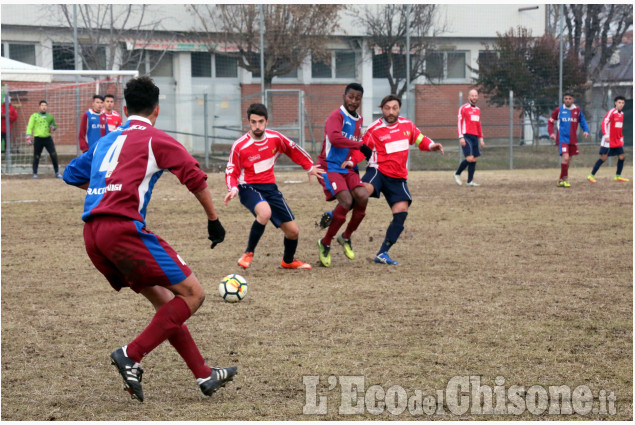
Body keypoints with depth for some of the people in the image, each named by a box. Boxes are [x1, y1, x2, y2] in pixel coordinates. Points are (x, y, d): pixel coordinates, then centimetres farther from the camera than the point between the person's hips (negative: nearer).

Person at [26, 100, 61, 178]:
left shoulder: (50, 116, 14)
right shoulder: (34, 116, 4)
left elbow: (55, 125, 26)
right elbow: (29, 127, -1)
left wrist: (53, 128, 1)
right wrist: (28, 138, -11)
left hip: (48, 138, 2)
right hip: (38, 139, -2)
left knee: (54, 155, -8)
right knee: (36, 157, 0)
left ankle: (57, 172, 2)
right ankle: (35, 173, 13)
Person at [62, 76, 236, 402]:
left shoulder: (105, 141, 23)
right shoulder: (156, 139, 4)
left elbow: (71, 175, 33)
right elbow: (195, 178, 1)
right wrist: (213, 220, 13)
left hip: (92, 235, 8)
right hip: (123, 226, -8)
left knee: (163, 300, 14)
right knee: (192, 293, -3)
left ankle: (204, 375, 13)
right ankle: (132, 355, -12)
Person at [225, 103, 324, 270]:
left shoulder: (275, 138, -2)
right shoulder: (239, 146, -13)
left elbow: (294, 150, 17)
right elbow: (231, 171, -4)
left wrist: (309, 167, 25)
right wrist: (233, 189, -22)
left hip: (270, 187, 5)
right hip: (249, 188, -5)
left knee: (293, 231, 5)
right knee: (265, 213, -39)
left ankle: (288, 261, 37)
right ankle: (248, 253, -20)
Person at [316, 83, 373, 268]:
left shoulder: (358, 120, 14)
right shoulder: (337, 116, -12)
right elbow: (335, 138, -31)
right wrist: (360, 145, -29)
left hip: (347, 168, 7)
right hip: (330, 167, -7)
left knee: (362, 197, -14)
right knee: (346, 201, -23)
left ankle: (346, 237, 8)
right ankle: (325, 244, -5)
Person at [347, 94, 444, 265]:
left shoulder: (407, 125, 7)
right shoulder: (374, 130, -5)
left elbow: (419, 139, 20)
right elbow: (362, 148, 0)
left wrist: (431, 145, 0)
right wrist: (351, 161, -17)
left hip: (398, 178, 4)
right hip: (378, 170, -4)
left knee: (401, 211, -7)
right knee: (365, 190, -37)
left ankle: (382, 254, 1)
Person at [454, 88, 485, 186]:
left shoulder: (478, 109, 18)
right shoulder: (463, 108, -3)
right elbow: (460, 123, -8)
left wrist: (481, 139, 21)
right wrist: (461, 137, -16)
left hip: (475, 137, 7)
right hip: (466, 136, -7)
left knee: (475, 159, 2)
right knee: (470, 158, -16)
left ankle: (470, 181, 7)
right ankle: (457, 174, 4)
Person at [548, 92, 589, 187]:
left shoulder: (577, 110, 5)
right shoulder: (559, 110, -1)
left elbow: (582, 121, 15)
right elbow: (550, 122, 7)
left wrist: (586, 130, -2)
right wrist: (551, 133, -6)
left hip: (572, 139, 4)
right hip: (562, 139, -4)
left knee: (568, 160, 11)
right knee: (565, 157, -20)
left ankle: (562, 180, 24)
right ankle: (564, 179, -9)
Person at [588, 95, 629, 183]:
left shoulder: (622, 114, 12)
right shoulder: (611, 112, -12)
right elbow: (604, 123, -21)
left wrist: (621, 138, 22)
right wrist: (606, 135, -30)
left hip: (617, 141, 7)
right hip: (609, 140, -7)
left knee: (621, 156, -1)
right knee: (603, 157, -7)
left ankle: (618, 176, 10)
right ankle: (591, 175, 0)